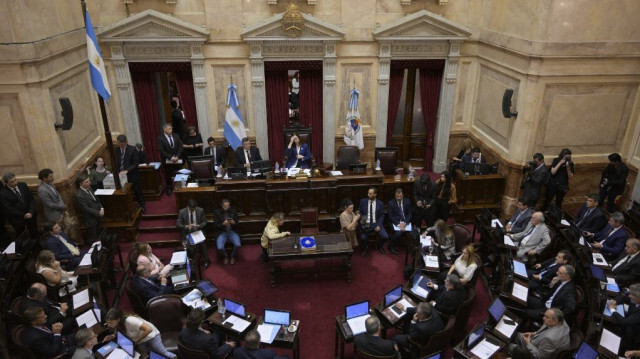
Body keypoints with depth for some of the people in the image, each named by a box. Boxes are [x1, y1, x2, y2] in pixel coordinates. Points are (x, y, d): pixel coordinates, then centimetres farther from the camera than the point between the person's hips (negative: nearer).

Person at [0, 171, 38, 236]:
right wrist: (23, 215, -16)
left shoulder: (23, 185, -2)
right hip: (17, 219, -3)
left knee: (35, 235, 10)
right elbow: (8, 209, -15)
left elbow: (31, 199, -1)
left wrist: (31, 212, -14)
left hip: (31, 215, 3)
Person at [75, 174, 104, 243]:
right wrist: (99, 213, -19)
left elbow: (96, 199, 9)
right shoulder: (79, 195, -26)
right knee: (93, 239, 9)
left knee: (99, 235, 23)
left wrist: (101, 208, -5)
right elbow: (87, 209, -23)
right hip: (91, 220, -8)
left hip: (97, 217, 8)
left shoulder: (89, 188, -2)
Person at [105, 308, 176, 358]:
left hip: (150, 335, -7)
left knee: (163, 353, 1)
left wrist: (137, 340, -27)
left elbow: (149, 329, -38)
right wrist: (112, 336, -18)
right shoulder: (118, 323, -15)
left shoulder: (129, 321, -38)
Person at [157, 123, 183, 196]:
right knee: (168, 175, 10)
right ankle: (169, 188, 25)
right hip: (167, 161, -2)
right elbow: (162, 151, -15)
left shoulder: (176, 136, 2)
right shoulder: (160, 138, -9)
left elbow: (180, 146, 0)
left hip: (177, 159, 2)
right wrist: (171, 158, -20)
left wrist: (177, 157, -12)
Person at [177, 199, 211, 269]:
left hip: (198, 231, 0)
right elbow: (178, 225, -6)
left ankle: (206, 260, -5)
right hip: (188, 233, 0)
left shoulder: (201, 210, -7)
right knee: (188, 244, -23)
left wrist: (199, 226, -20)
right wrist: (186, 226, -26)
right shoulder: (182, 212, -8)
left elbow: (204, 222, 2)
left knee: (202, 242, -23)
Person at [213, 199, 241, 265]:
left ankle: (233, 256, 8)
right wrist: (223, 224, -21)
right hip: (221, 232, -1)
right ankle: (225, 257, 10)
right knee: (220, 248, -26)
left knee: (238, 245, -25)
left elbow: (237, 224, 6)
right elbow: (215, 226, -4)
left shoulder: (233, 211, 3)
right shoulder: (217, 212, -2)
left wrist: (234, 223, -17)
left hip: (232, 232, 1)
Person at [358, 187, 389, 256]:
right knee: (363, 237, -29)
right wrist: (361, 219, -12)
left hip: (376, 224, 1)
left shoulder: (380, 203, 4)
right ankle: (364, 248, 8)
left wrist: (379, 225, -11)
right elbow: (359, 211, 8)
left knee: (385, 237, -20)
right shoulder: (363, 201, 3)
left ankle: (380, 246, 17)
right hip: (365, 224, -1)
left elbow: (382, 215, 3)